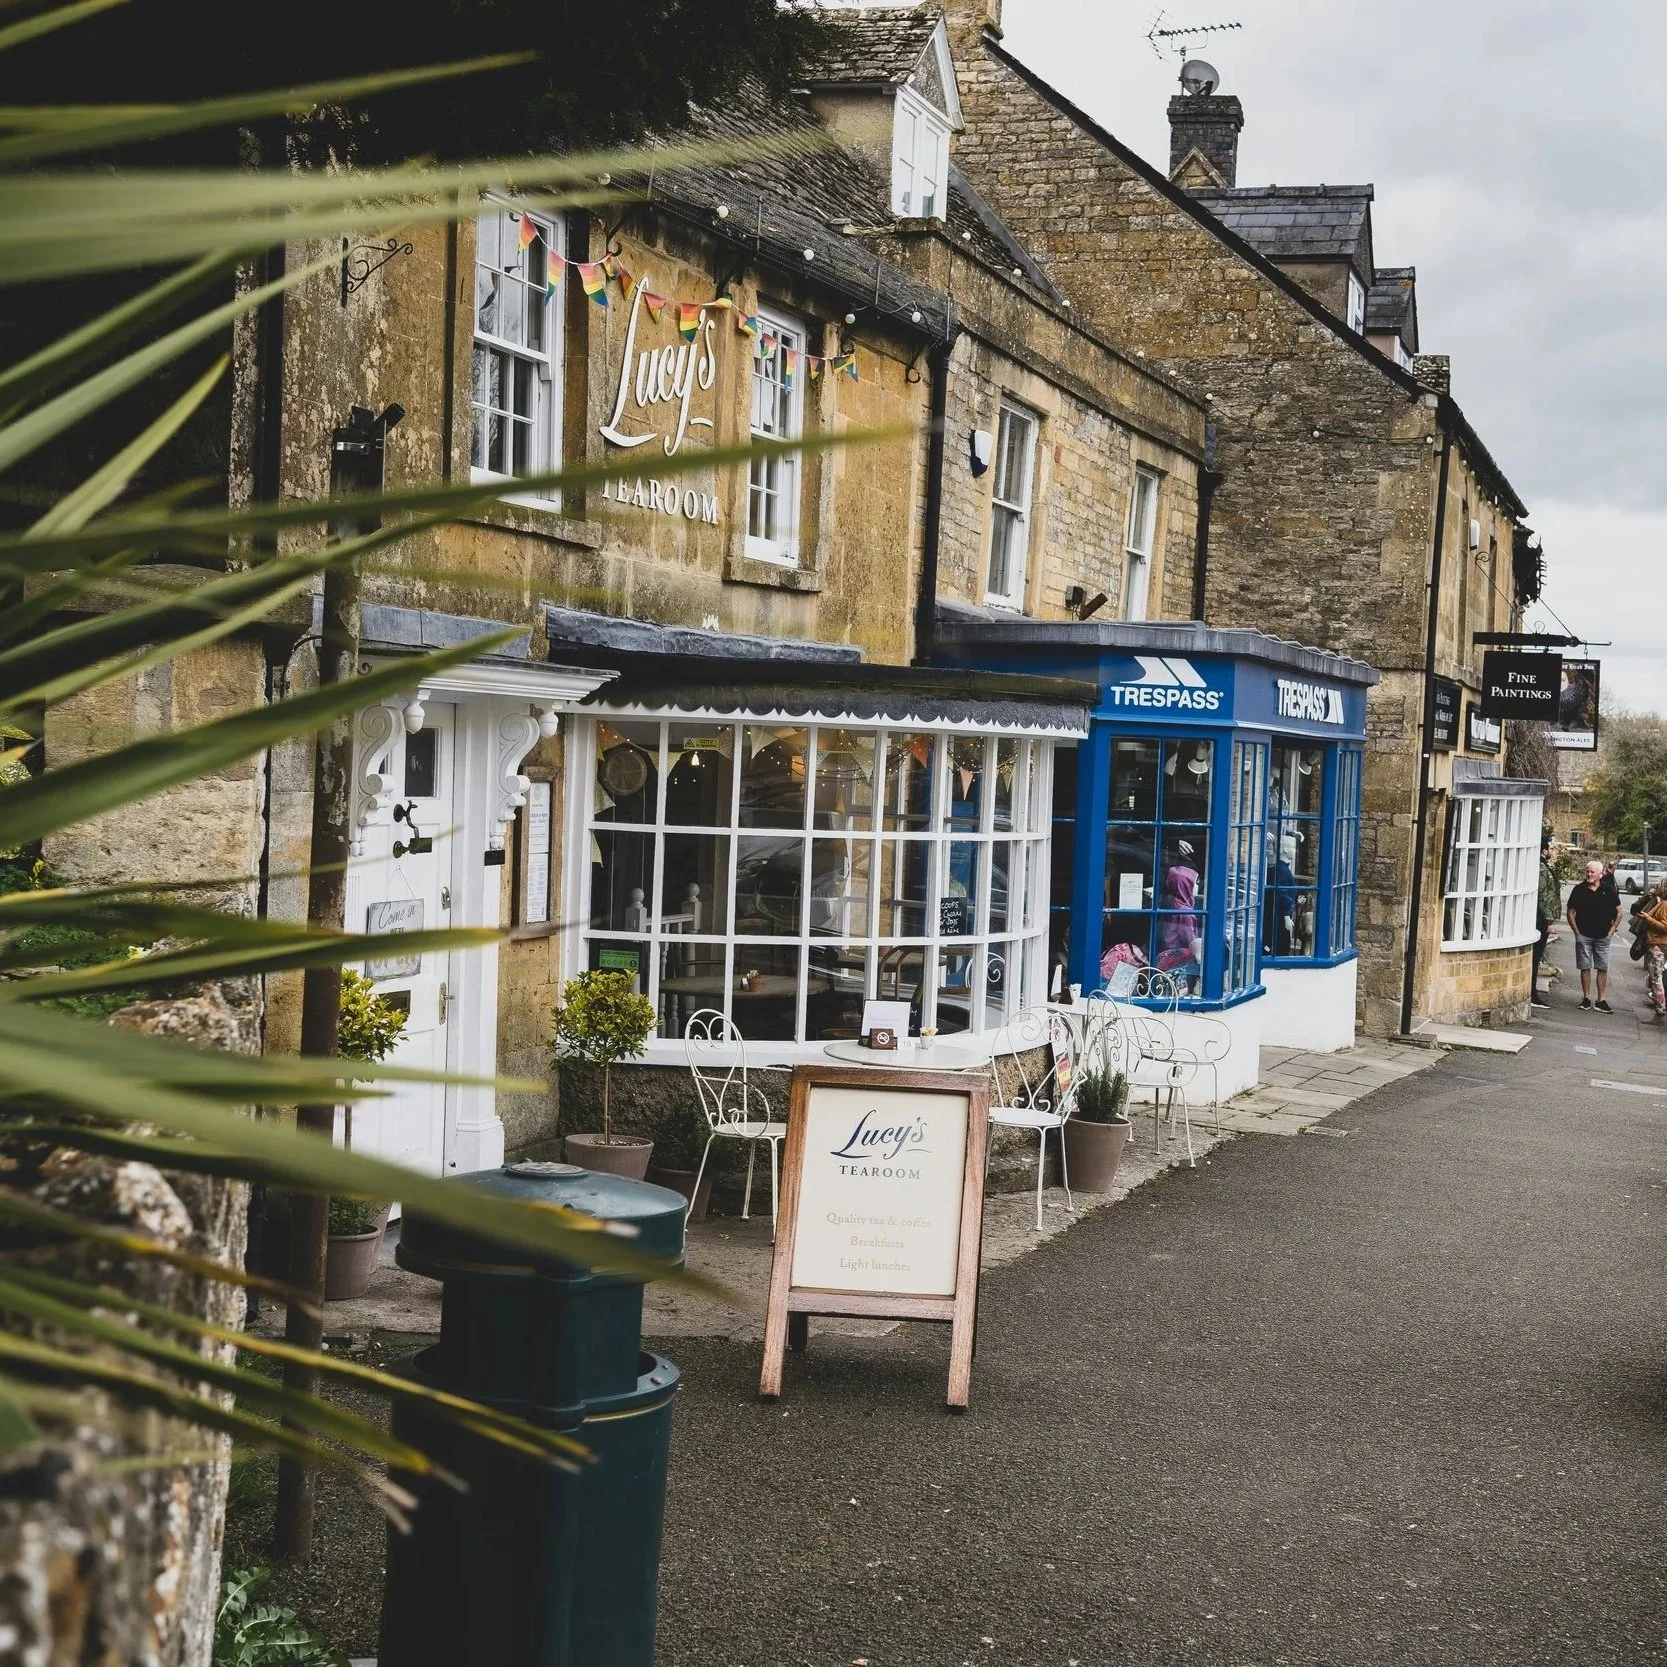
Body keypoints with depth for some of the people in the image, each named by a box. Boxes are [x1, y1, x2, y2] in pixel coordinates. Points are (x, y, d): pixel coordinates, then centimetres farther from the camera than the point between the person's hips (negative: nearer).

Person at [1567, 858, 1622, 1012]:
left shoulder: (1608, 890, 2)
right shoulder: (1579, 890, 0)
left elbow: (1619, 912, 9)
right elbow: (1571, 912, 5)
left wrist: (1612, 930, 2)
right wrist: (1576, 931, -2)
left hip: (1603, 937, 0)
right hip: (1583, 936, 0)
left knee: (1603, 969, 2)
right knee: (1585, 968, 3)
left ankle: (1601, 1000, 7)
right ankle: (1586, 999, 11)